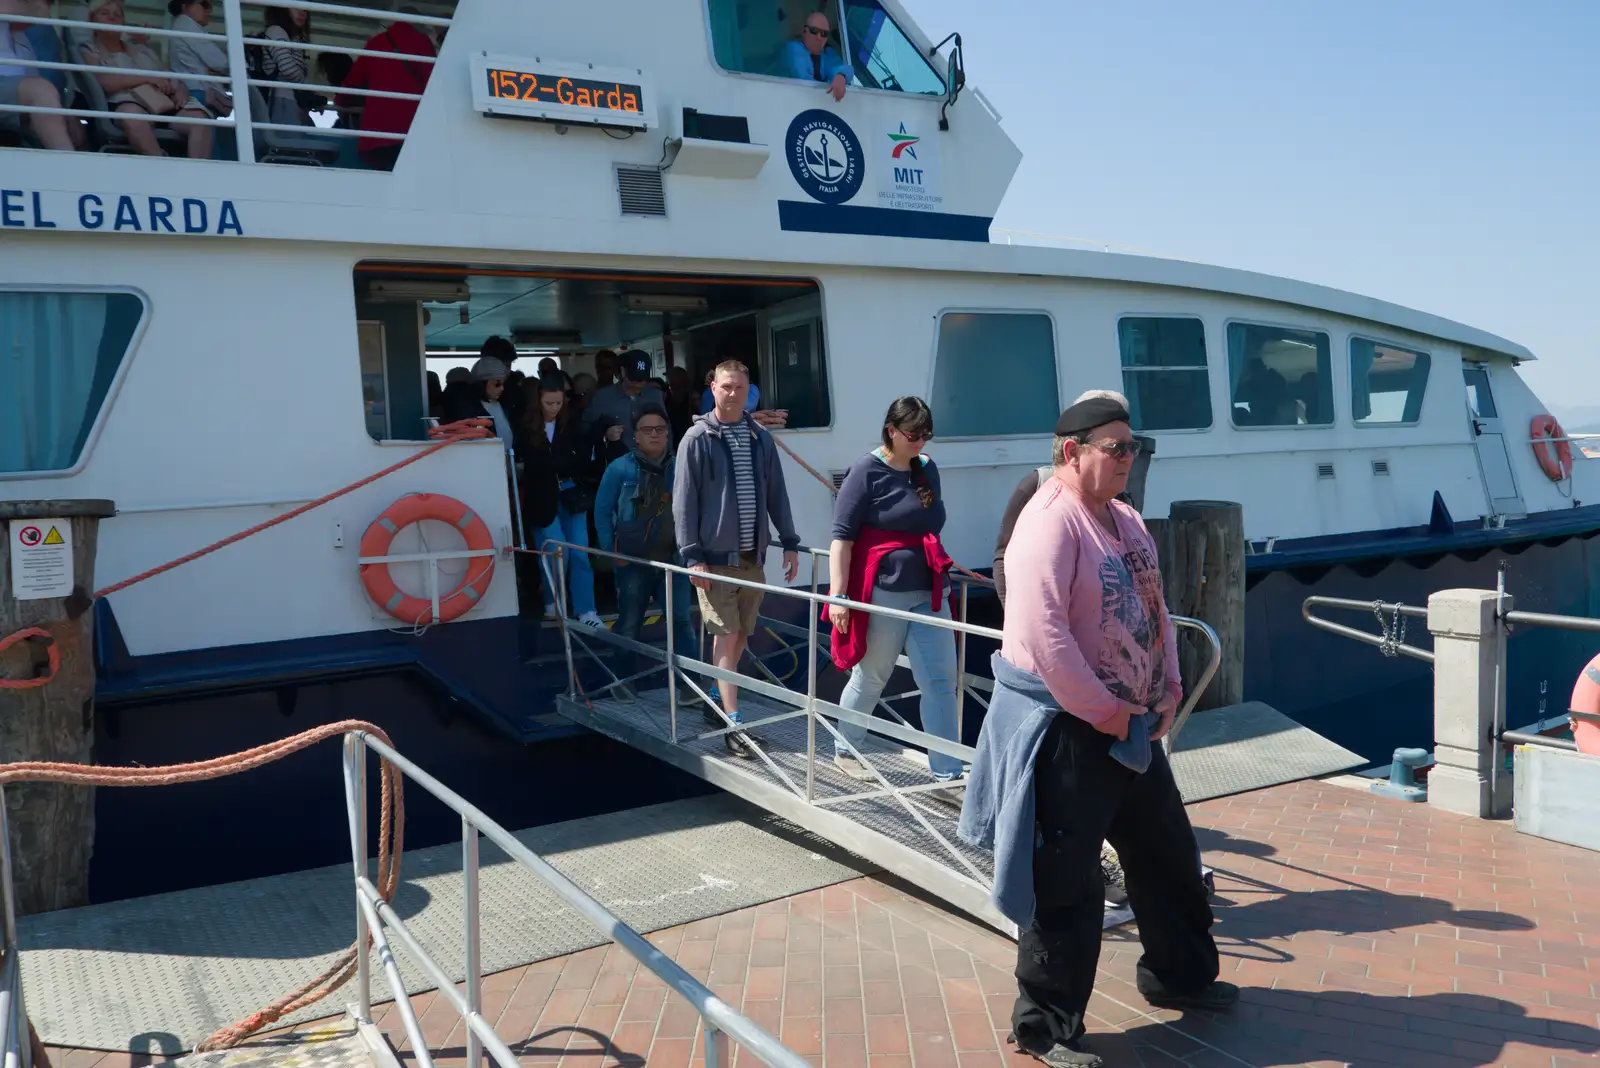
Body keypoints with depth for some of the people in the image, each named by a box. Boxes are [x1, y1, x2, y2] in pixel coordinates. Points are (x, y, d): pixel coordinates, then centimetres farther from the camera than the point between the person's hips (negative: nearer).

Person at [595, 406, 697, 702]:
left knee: (681, 619, -3)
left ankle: (690, 682, 2)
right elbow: (602, 511, 0)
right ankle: (623, 680, 25)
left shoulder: (679, 469, 2)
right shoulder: (620, 469, -4)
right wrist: (612, 552, -5)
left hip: (672, 560, 1)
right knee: (629, 624, 10)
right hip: (633, 562, -1)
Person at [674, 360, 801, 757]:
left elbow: (776, 494, 12)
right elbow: (684, 500, -7)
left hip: (752, 554, 5)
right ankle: (733, 722, -3)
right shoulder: (698, 438, -5)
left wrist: (789, 543, 8)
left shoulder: (760, 437, 8)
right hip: (715, 556, -4)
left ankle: (718, 702, 27)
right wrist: (692, 555, -12)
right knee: (726, 636, -5)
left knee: (741, 636, 11)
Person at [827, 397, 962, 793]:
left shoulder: (928, 469, 11)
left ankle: (947, 776, 4)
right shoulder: (867, 471, -8)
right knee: (870, 680, 8)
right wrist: (838, 594, -17)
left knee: (941, 681, 0)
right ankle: (844, 751, 30)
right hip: (882, 594, -6)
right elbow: (842, 535, -11)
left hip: (927, 593, 6)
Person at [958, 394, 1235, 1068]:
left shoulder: (1127, 522, 11)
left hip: (1133, 727, 10)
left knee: (1167, 854, 23)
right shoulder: (1050, 524, -19)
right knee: (1065, 884, 0)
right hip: (1065, 727, -9)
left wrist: (1168, 690, 6)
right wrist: (1102, 711, -20)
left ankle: (1179, 975, 45)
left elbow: (1155, 609, 18)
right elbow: (1043, 634, -26)